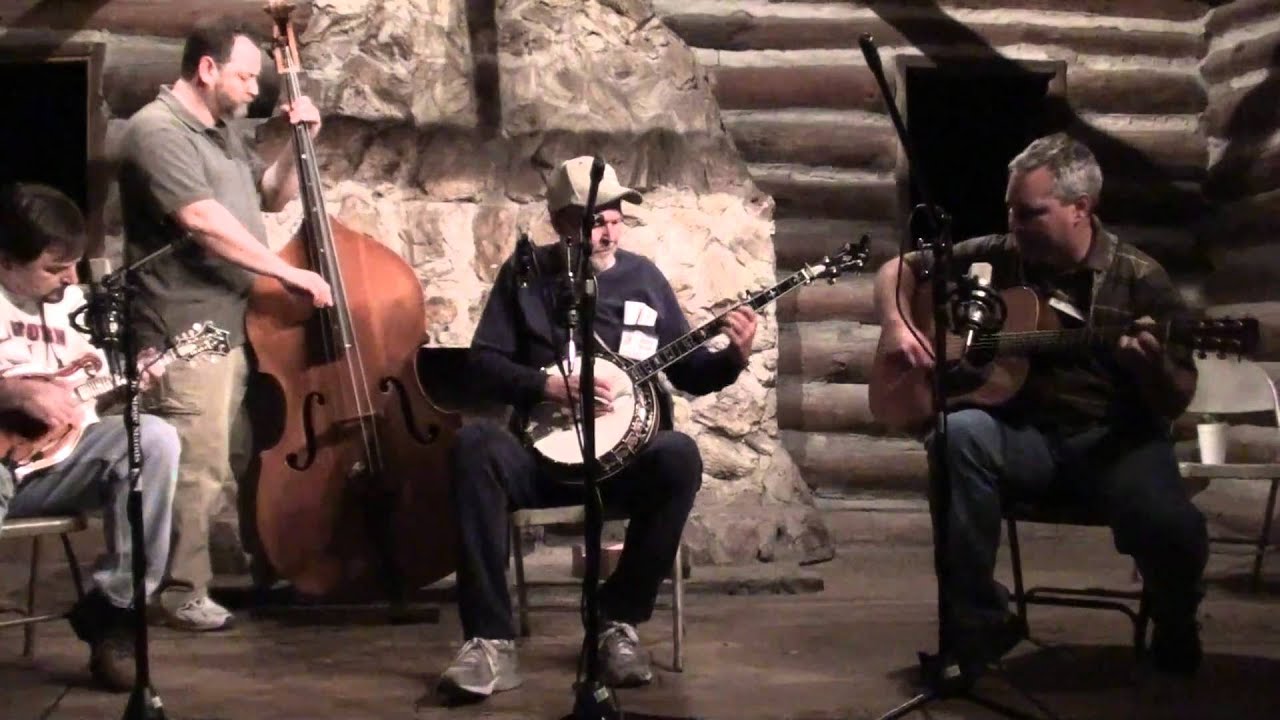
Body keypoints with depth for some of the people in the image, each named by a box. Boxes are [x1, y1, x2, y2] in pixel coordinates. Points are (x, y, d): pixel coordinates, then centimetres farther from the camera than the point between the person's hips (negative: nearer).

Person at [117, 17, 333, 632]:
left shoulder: (221, 133, 17)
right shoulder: (158, 131, -13)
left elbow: (271, 197, 25)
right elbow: (203, 220, -24)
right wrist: (289, 273, -22)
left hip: (234, 324, 10)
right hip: (185, 331, -9)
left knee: (228, 461, 14)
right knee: (198, 466, -8)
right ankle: (182, 591, 3)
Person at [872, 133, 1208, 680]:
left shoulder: (1139, 280, -3)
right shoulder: (997, 256, 4)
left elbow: (1177, 403, -3)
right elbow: (897, 270, 14)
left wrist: (1154, 366, -26)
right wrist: (896, 325, -7)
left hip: (1114, 440, -2)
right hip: (1023, 434, 2)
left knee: (1175, 532, -31)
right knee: (960, 432, -33)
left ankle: (1175, 632, 9)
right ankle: (977, 623, -21)